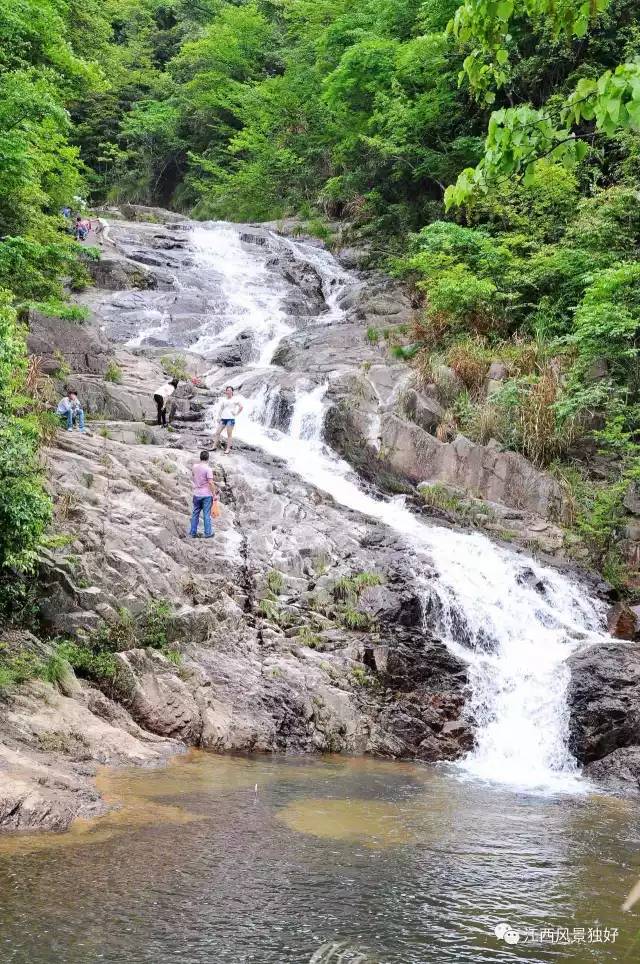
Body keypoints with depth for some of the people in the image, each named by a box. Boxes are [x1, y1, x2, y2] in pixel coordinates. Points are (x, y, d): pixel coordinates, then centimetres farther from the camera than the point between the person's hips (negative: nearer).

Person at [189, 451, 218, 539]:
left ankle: (193, 533, 18)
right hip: (206, 494, -5)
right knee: (206, 514, 3)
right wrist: (214, 494, -13)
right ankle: (208, 533, 9)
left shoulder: (194, 467, 2)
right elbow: (211, 483, -18)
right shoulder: (207, 468, -16)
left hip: (196, 494, 5)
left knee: (195, 513, 13)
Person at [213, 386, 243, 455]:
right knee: (218, 432, 4)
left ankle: (228, 449, 0)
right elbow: (221, 409, 16)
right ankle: (214, 446, 12)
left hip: (230, 418, -5)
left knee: (229, 434, -3)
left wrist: (236, 414, -5)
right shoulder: (223, 399, 13)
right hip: (223, 418, 5)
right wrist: (219, 417, 9)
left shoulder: (234, 399, -1)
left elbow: (241, 407, -5)